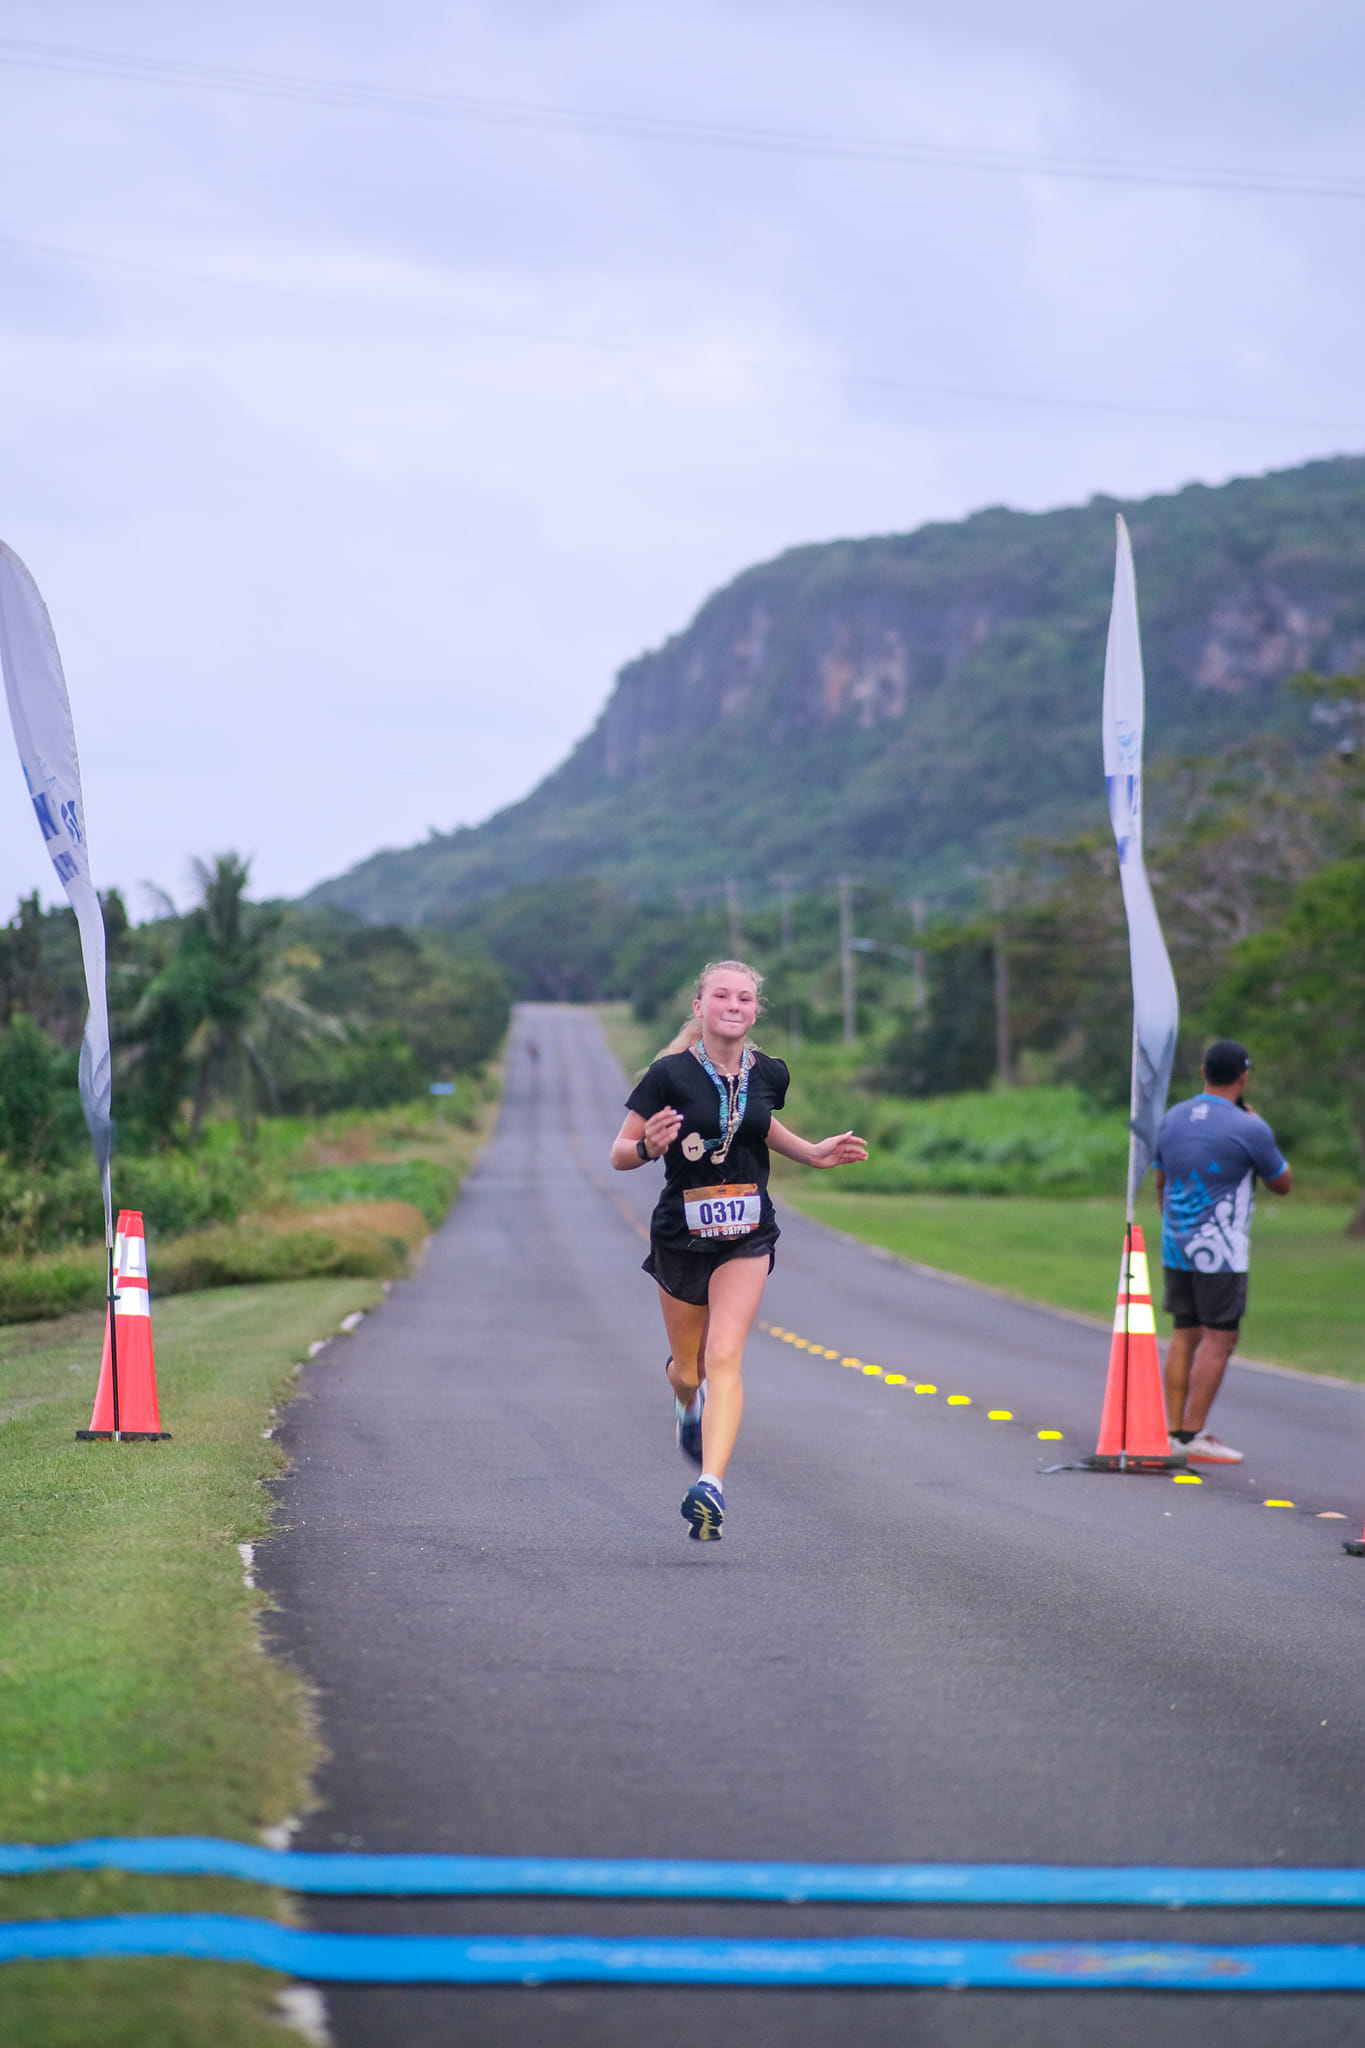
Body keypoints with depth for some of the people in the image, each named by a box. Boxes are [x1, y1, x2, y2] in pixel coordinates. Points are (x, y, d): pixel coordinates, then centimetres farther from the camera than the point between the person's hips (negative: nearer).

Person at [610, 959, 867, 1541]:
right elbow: (620, 1154, -6)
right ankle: (689, 1405, 51)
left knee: (725, 1358, -17)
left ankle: (711, 1485, -26)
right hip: (681, 1234, -1)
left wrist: (813, 1153, 10)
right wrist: (650, 1146, -28)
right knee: (690, 1370, 12)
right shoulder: (670, 1074, -10)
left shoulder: (769, 1074, 1)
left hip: (747, 1237, 1)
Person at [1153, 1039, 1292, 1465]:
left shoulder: (1172, 1119, 6)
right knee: (1219, 1341, -2)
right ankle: (1193, 1435, -5)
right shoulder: (1249, 1129, -13)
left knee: (1185, 1337, 12)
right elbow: (1282, 1184, 1)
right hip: (1220, 1254, -7)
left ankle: (1175, 1431, 12)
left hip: (1176, 1249, 7)